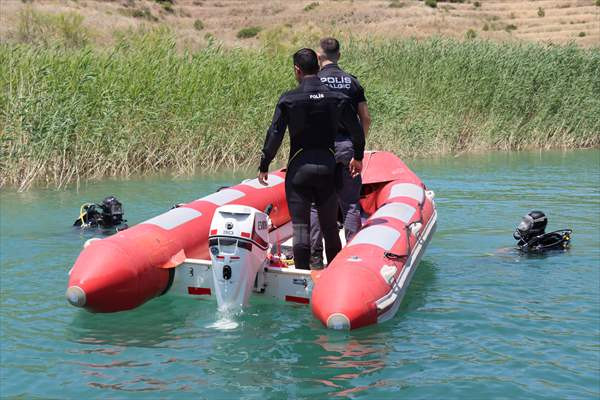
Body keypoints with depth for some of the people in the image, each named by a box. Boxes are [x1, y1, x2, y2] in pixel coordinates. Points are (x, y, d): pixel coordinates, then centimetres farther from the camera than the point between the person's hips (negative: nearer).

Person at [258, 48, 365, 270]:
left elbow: (274, 135, -8)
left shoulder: (289, 99, -7)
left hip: (299, 168, -3)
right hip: (327, 166, 3)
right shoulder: (338, 97, 1)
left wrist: (264, 166, 2)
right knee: (330, 225, 14)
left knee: (300, 226, 1)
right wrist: (358, 157, 24)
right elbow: (356, 130, 8)